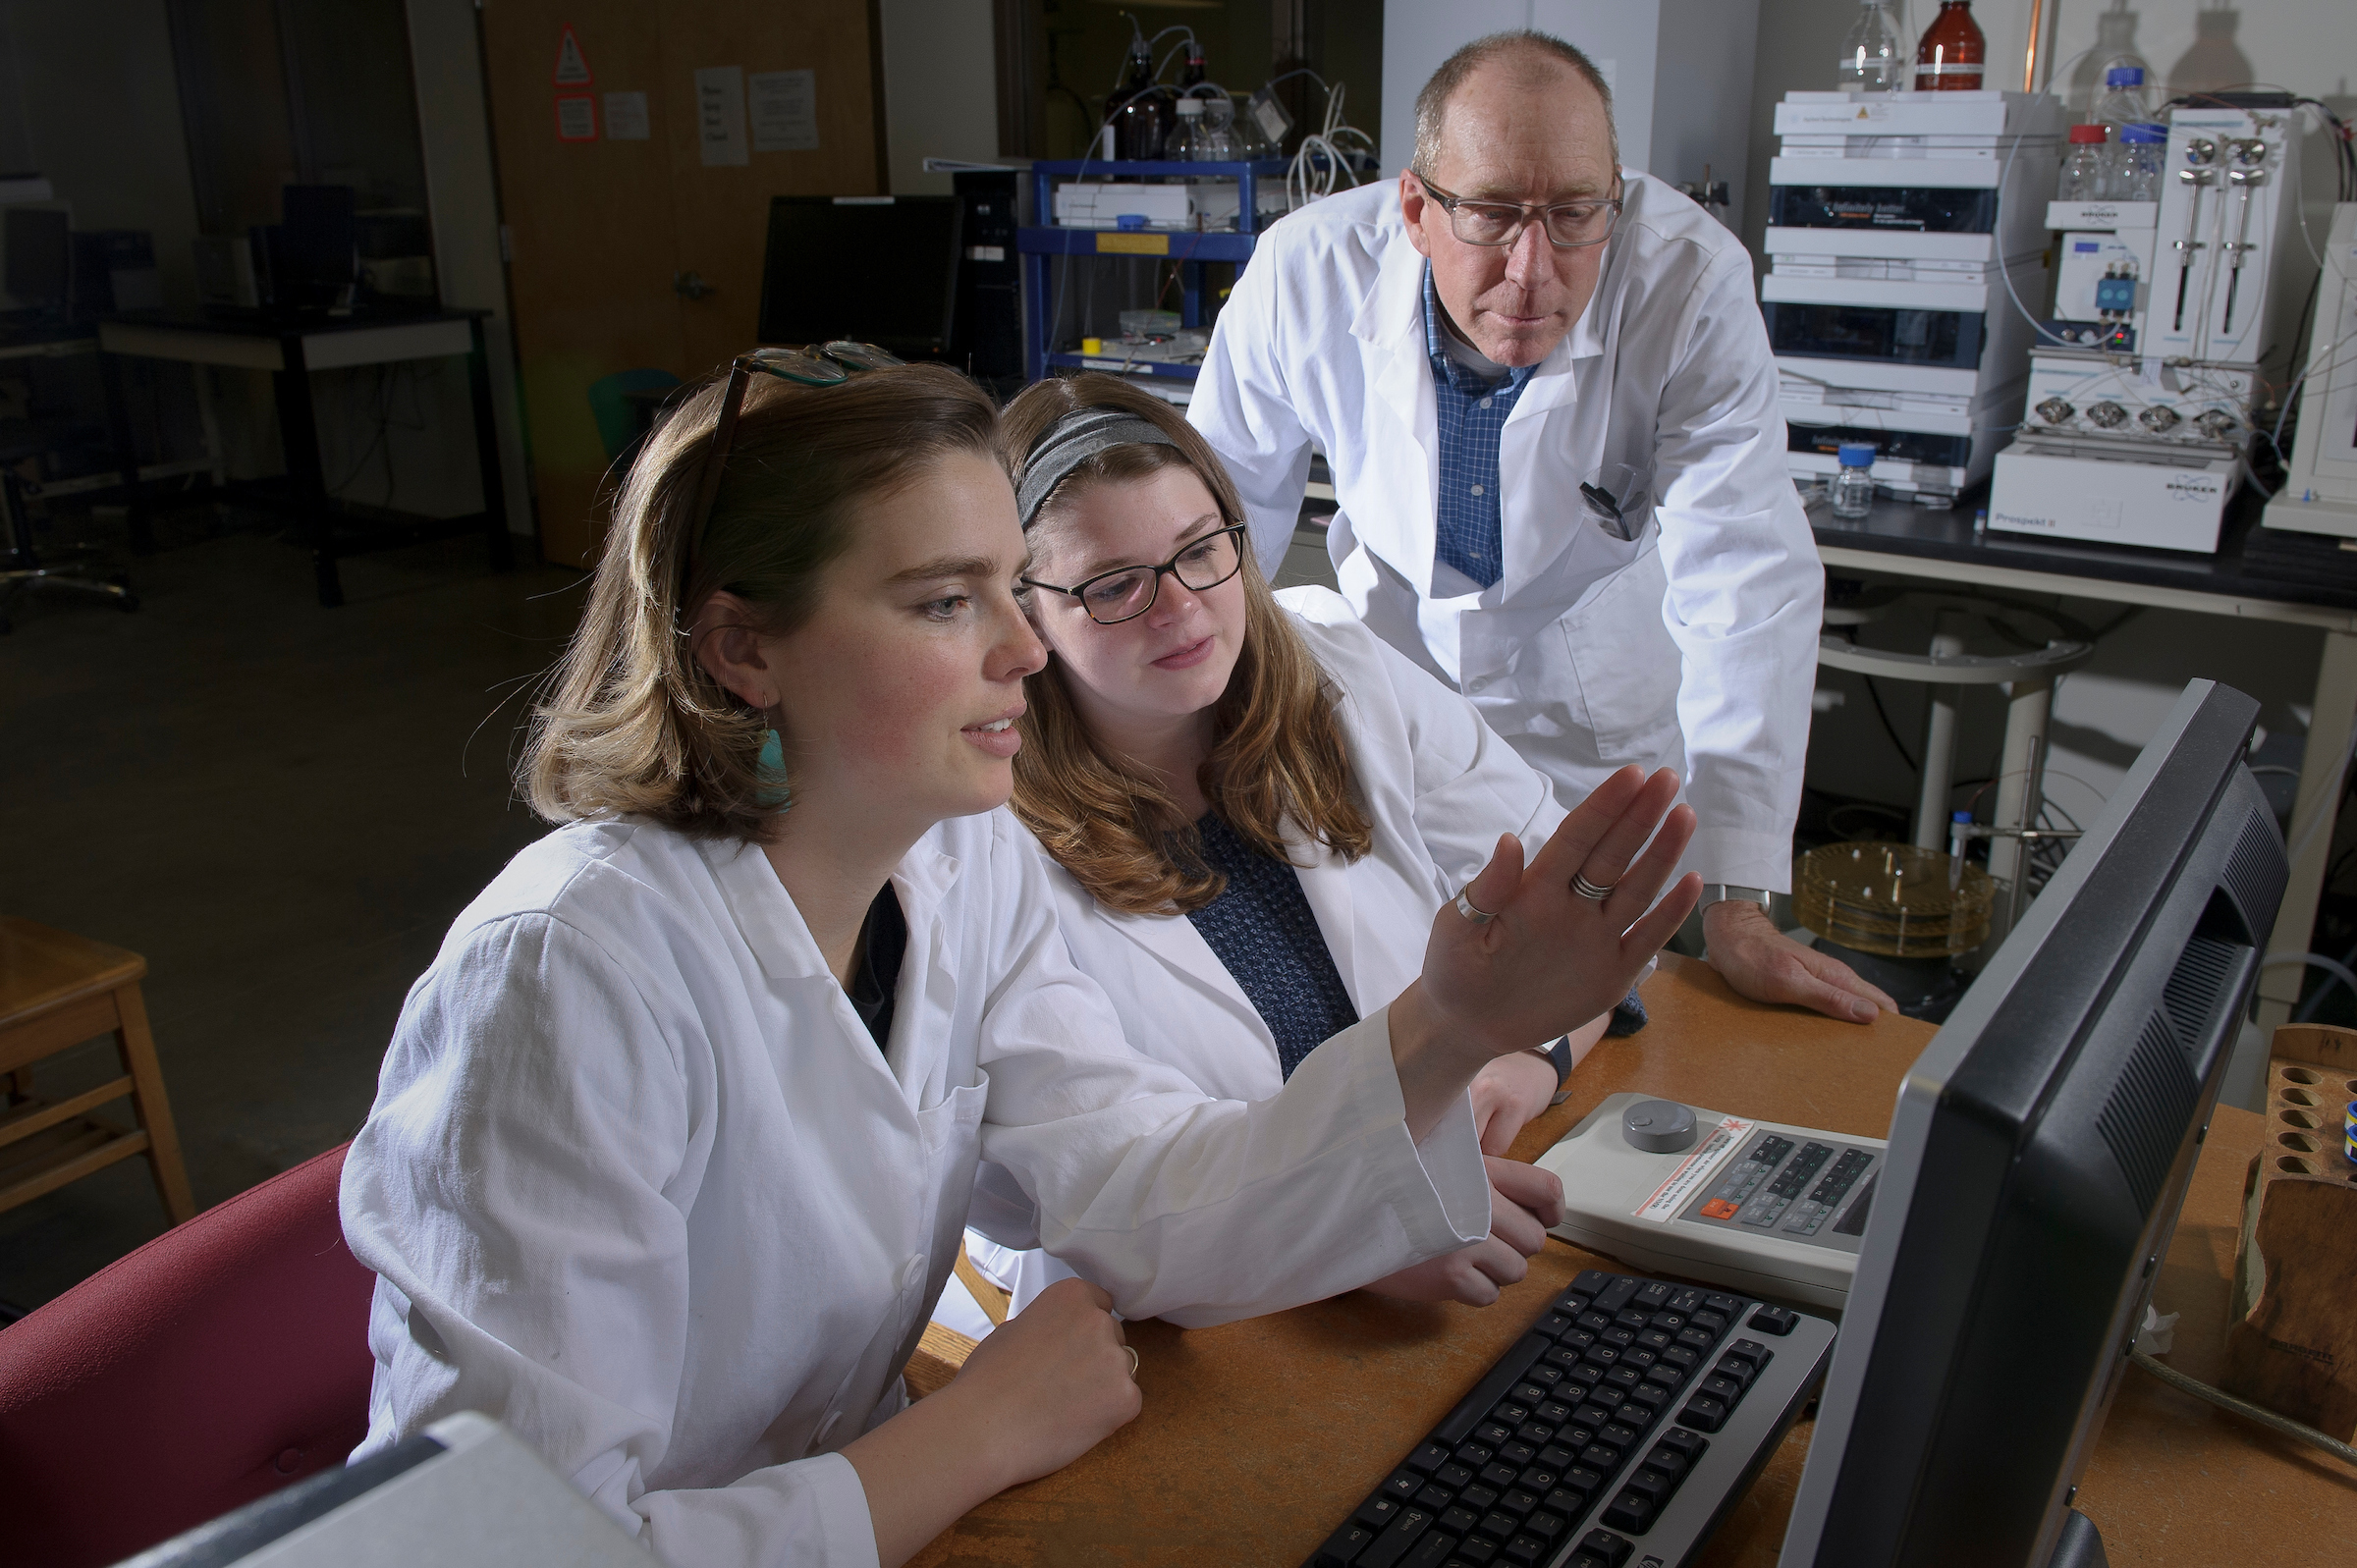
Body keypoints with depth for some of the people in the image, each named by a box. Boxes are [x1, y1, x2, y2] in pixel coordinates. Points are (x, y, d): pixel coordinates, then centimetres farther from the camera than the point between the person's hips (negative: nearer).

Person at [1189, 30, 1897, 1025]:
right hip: (1392, 648, 2)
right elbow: (1235, 493, -5)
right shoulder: (1306, 272, -24)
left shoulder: (1692, 284, -30)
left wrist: (1738, 911, -35)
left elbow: (1746, 580, -32)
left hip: (1601, 689, -1)